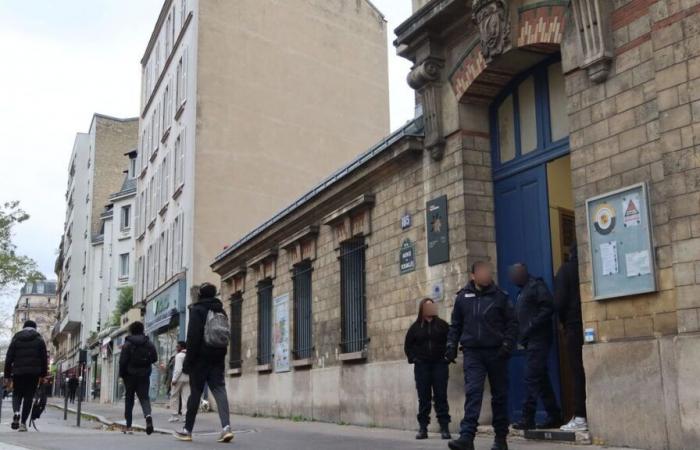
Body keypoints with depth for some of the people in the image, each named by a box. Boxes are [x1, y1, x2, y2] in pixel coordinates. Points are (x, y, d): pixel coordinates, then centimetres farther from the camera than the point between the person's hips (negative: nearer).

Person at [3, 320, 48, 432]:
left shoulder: (16, 339, 10)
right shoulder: (39, 340, 7)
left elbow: (9, 358, 7)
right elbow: (44, 358, 4)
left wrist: (7, 374, 10)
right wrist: (43, 374, 8)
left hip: (18, 372, 1)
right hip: (34, 372, -1)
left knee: (17, 394, 13)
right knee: (29, 396, 4)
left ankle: (16, 412, -17)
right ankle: (23, 423, 0)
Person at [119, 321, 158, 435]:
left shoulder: (127, 344, -8)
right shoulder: (149, 344, 2)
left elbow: (123, 361, -10)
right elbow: (155, 359, 3)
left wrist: (121, 374, 1)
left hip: (130, 375, -2)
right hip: (144, 375, 2)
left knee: (129, 399, 9)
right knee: (144, 397, 3)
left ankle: (128, 426, 11)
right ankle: (148, 415, -28)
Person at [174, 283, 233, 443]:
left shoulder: (197, 309, -6)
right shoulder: (221, 311, 13)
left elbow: (193, 337, -12)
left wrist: (188, 361, -10)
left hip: (201, 357, -5)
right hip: (218, 357, 5)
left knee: (195, 392, 1)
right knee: (219, 389, 0)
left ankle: (187, 430, 9)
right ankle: (226, 427, -15)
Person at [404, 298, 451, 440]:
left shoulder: (442, 325, 6)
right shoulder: (416, 327, 8)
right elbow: (408, 345, 14)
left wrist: (447, 357, -3)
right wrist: (413, 358, 3)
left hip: (439, 365, -1)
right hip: (421, 366, 1)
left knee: (441, 397, -2)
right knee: (423, 398, 2)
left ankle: (444, 427, 1)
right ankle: (422, 427, 7)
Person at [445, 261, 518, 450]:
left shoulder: (500, 296, 1)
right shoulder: (463, 297, 7)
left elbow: (512, 323, 1)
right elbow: (455, 324, 13)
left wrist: (507, 344, -9)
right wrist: (451, 345, 5)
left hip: (496, 352, 0)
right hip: (472, 352, 0)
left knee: (499, 395, 7)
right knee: (473, 392, -10)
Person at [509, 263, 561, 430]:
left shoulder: (536, 286, -6)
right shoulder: (522, 291, 21)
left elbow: (548, 307, -17)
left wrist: (532, 326, -18)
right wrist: (522, 334, 8)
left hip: (538, 338, -10)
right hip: (531, 340, 10)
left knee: (532, 378, -10)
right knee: (541, 379, 10)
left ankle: (528, 418, -10)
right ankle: (554, 416, 15)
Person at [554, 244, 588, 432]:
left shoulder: (566, 270, -2)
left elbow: (559, 302, -9)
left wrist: (565, 321, 6)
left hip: (575, 327, -4)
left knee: (578, 373, -2)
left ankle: (581, 417, -4)